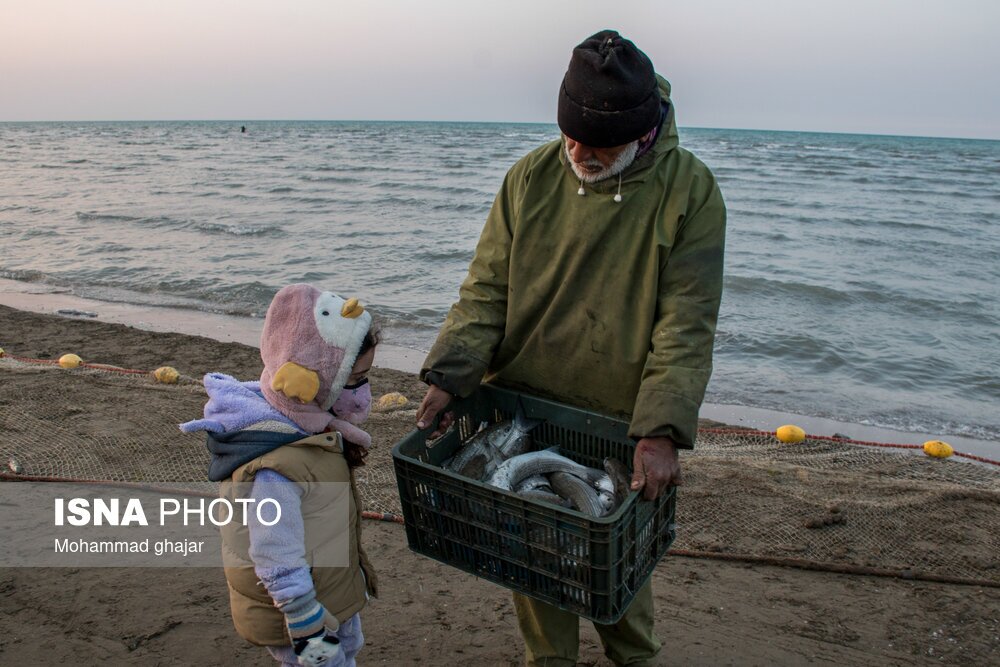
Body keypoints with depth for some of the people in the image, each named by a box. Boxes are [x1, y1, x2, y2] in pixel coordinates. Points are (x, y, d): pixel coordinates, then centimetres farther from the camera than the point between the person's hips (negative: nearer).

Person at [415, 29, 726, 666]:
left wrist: (662, 431, -25)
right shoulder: (531, 177, -4)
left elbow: (687, 324, -16)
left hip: (620, 423, -2)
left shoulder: (689, 191, -11)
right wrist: (449, 376, -16)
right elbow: (487, 291, -3)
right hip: (522, 409, 2)